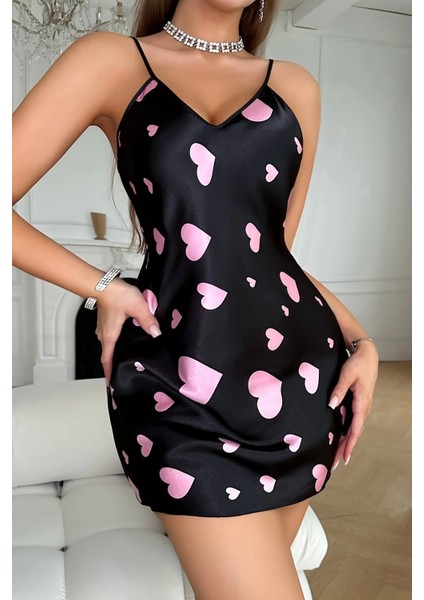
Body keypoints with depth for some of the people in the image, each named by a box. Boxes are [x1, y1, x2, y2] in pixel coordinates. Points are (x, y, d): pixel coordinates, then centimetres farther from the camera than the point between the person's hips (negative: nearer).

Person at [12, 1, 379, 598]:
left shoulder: (296, 86, 14)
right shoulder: (111, 59, 4)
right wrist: (104, 288, -4)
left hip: (305, 368, 4)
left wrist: (360, 341, 7)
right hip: (182, 385, -3)